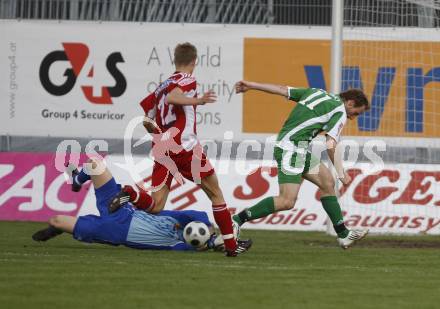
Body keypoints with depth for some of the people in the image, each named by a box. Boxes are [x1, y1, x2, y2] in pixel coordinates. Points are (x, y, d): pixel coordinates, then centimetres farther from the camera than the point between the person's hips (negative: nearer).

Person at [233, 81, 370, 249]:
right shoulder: (340, 112, -6)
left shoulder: (317, 93, 17)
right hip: (291, 148, -10)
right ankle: (237, 220, -13)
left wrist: (250, 85, 17)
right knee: (287, 202, -16)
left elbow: (281, 89, 15)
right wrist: (342, 173, -6)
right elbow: (330, 146, -13)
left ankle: (343, 235, 13)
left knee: (327, 183, 11)